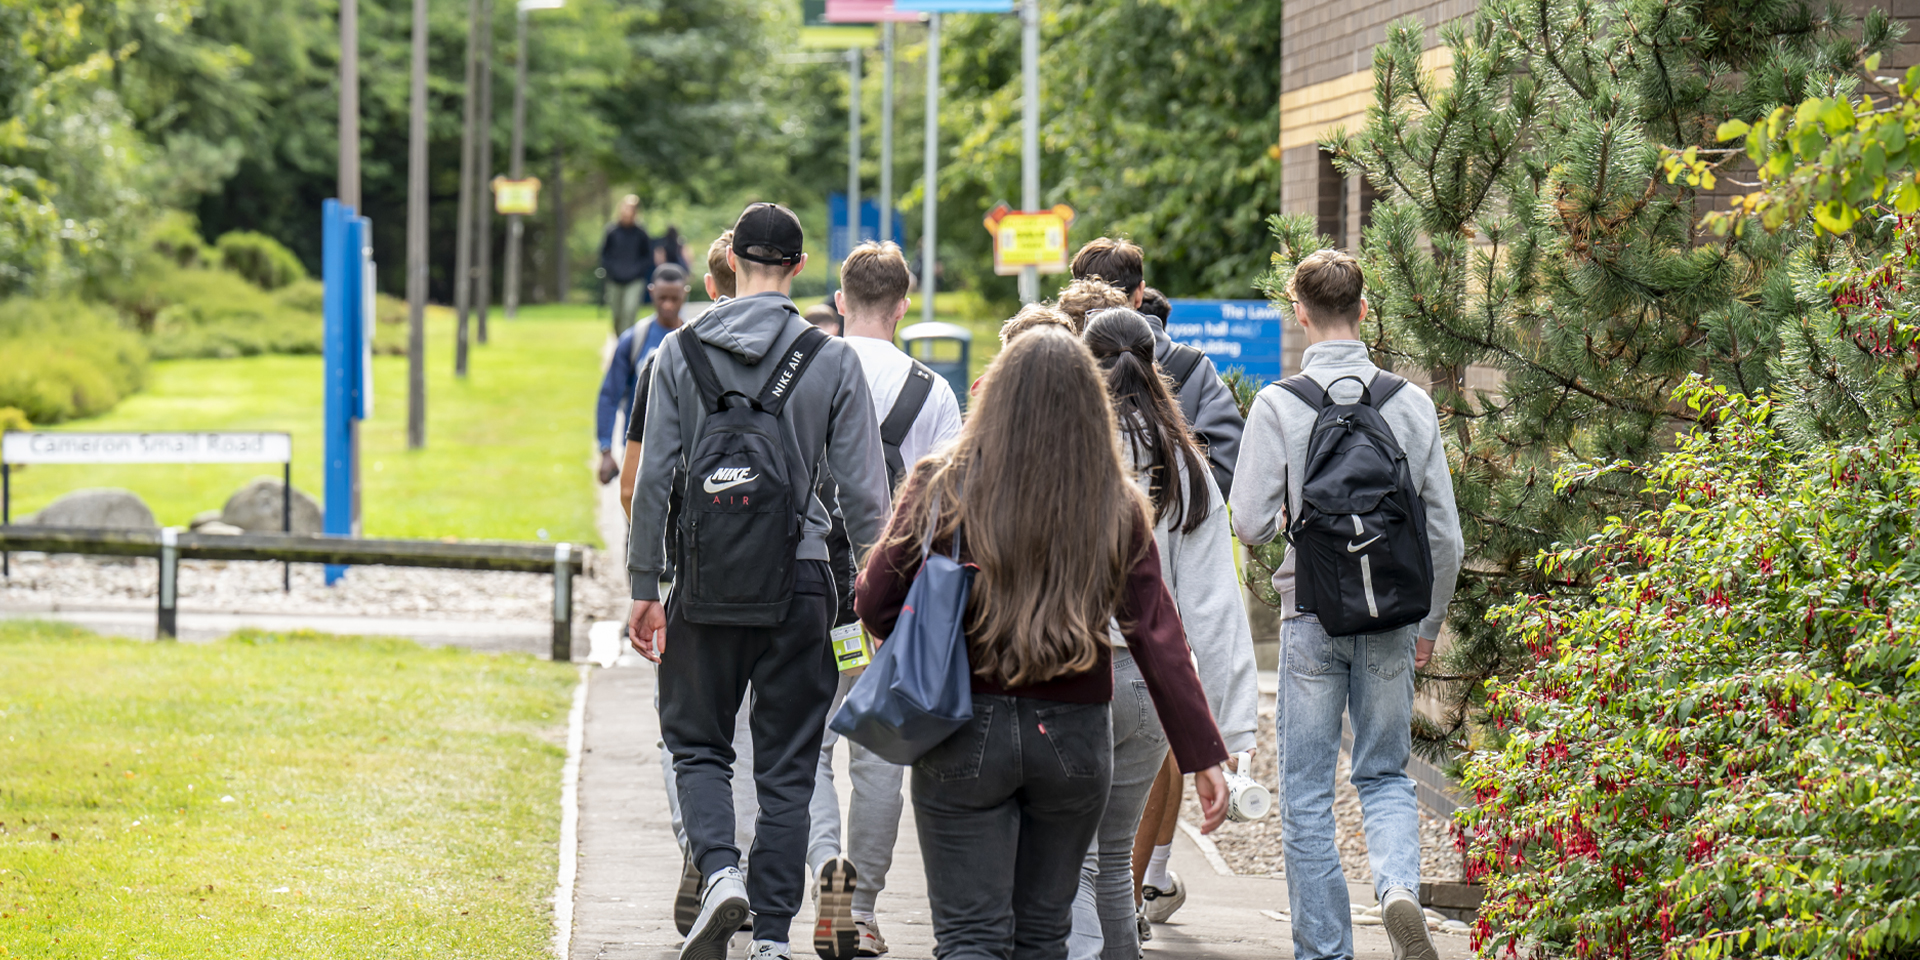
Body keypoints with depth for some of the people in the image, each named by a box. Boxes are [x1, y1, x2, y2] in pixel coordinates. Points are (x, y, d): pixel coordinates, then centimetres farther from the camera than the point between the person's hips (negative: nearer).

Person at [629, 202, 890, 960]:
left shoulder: (680, 352, 0)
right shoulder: (833, 361, -2)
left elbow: (654, 477, -1)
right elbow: (863, 490, -2)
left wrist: (645, 588, 5)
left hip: (706, 585, 0)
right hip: (798, 585, 0)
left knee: (697, 741, 14)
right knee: (787, 766, 7)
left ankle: (719, 869, -11)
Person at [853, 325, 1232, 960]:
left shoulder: (944, 487, -8)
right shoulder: (1117, 509, -4)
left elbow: (875, 604, -4)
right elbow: (1160, 639, -5)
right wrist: (1203, 756, -2)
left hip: (965, 734, -2)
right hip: (1074, 736, 2)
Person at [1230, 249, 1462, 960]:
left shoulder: (1279, 405, -9)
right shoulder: (1411, 403, -1)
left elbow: (1250, 524, -11)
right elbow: (1445, 534, 1)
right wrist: (1428, 624, 15)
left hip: (1311, 617, -2)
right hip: (1391, 618, 2)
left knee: (1307, 795, 8)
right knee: (1386, 775, 15)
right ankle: (1398, 883, -12)